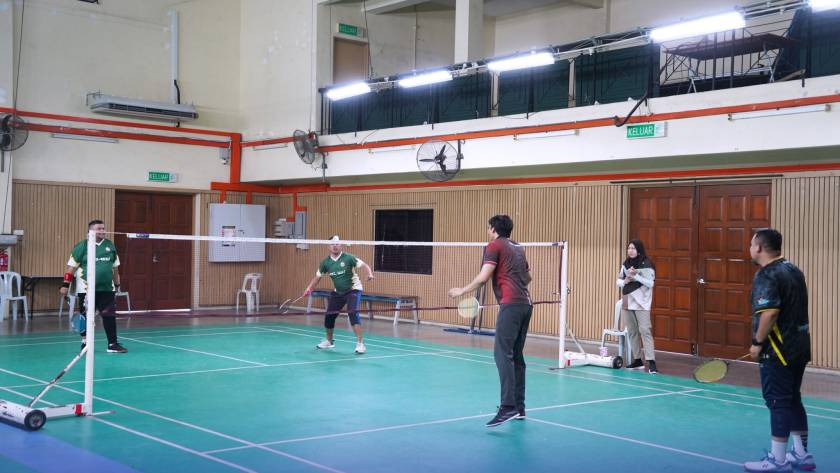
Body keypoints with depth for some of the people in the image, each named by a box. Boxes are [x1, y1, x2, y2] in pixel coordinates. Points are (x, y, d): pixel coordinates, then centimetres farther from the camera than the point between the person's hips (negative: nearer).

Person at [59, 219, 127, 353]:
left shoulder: (110, 245, 9)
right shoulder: (82, 246, -5)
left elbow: (115, 267, 18)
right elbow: (72, 267, -3)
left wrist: (117, 284, 21)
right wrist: (65, 285, -7)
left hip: (106, 289, 4)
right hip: (86, 290, -4)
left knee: (110, 316, 1)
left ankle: (113, 344, 6)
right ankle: (85, 343, 18)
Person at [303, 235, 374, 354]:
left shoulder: (348, 258, -17)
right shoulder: (326, 262, -5)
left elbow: (364, 265, -20)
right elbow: (317, 276, 6)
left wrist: (369, 274, -40)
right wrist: (309, 289, -6)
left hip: (353, 290, -5)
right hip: (338, 292, 5)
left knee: (353, 313, -24)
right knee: (329, 316, 6)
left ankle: (360, 343, -21)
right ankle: (329, 341, 32)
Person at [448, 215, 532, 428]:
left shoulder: (495, 246, -1)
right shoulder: (518, 248, 21)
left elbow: (483, 277, -9)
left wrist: (462, 290, 3)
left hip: (511, 304, -8)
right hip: (525, 304, 8)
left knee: (503, 354, -14)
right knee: (516, 355, 13)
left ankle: (508, 407, -24)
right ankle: (519, 407, 15)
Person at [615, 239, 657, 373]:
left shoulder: (646, 264, -8)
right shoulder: (625, 264, 9)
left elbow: (650, 283, -13)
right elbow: (618, 281, 13)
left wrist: (636, 275, -20)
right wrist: (625, 281, -8)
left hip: (641, 303, -6)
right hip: (627, 302, 6)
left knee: (645, 330, -12)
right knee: (632, 332, 9)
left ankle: (651, 361, -14)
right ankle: (637, 360, 17)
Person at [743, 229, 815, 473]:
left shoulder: (767, 275, -17)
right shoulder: (793, 270, 12)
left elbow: (770, 312, -27)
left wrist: (757, 342, -17)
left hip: (779, 349, -9)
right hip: (799, 345, 9)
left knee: (778, 403, -3)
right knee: (793, 400, 16)